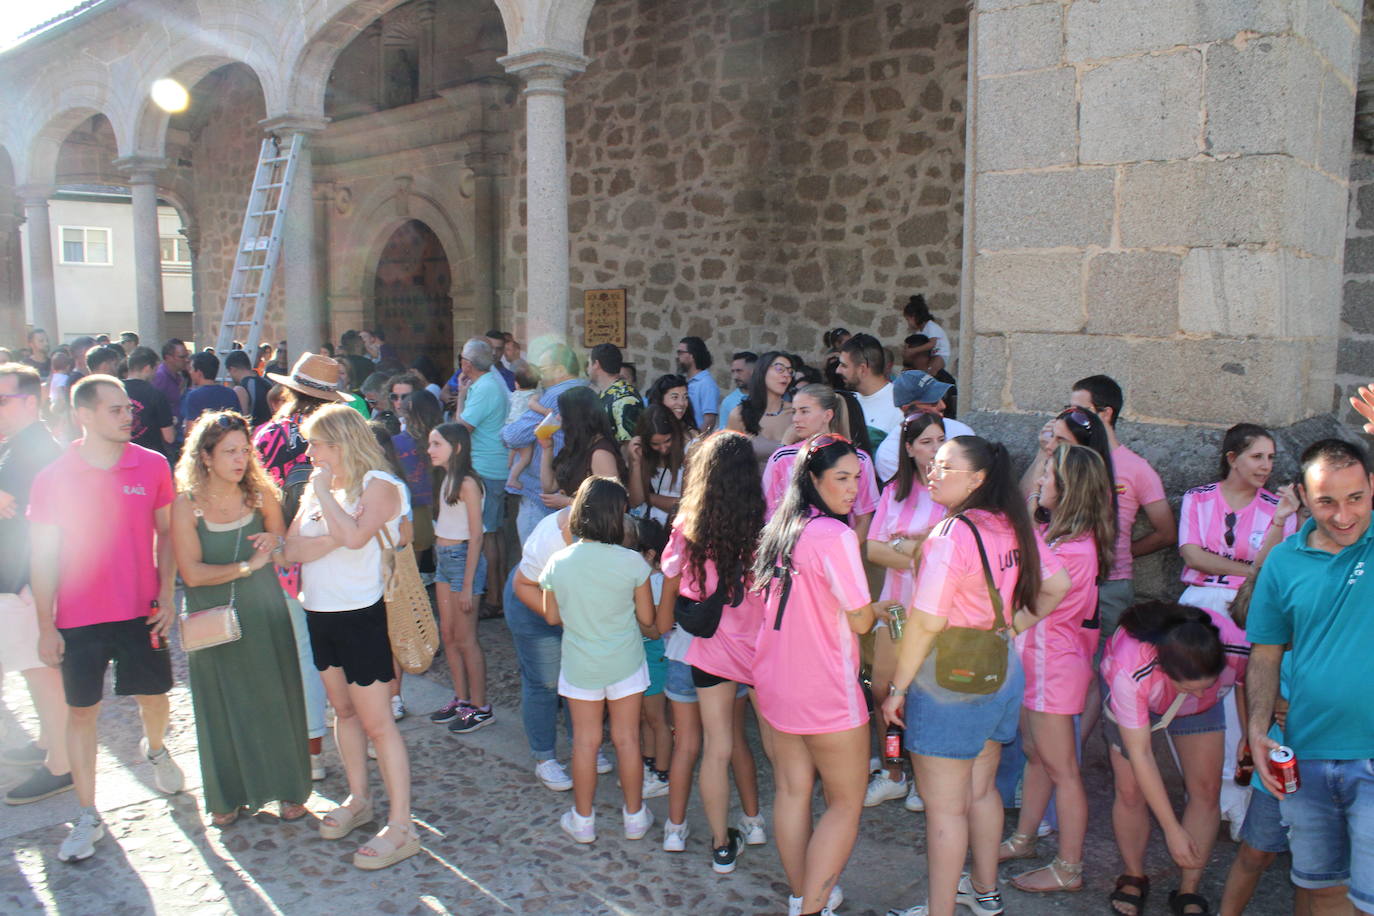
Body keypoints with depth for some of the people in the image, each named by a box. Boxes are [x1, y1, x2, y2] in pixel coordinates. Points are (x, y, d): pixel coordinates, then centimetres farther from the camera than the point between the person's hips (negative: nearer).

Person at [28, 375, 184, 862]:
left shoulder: (153, 466, -4)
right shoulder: (53, 478, -7)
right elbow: (43, 557, -3)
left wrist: (166, 595, -2)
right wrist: (46, 626, -4)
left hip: (140, 611, 1)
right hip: (78, 618, -1)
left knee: (154, 698, 14)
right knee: (82, 712, 8)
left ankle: (154, 749, 48)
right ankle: (88, 816, 21)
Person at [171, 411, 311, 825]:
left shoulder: (260, 494, -3)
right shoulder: (187, 504, -11)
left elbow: (282, 541, 9)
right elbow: (192, 572, -14)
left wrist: (274, 546, -13)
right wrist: (246, 566, -16)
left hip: (265, 614, 2)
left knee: (276, 703, 8)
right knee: (225, 709, 11)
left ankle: (289, 789, 24)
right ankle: (229, 795, 29)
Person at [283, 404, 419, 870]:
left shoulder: (378, 485, -12)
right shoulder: (317, 489, 9)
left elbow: (354, 535, -29)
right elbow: (292, 547, -1)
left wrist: (324, 491, -18)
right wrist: (333, 538, -17)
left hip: (362, 615, -8)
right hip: (321, 614, 8)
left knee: (376, 722, -5)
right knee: (343, 710, 18)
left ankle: (401, 827, 2)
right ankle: (358, 800, 34)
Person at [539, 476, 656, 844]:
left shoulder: (558, 562, -11)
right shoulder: (632, 563, -17)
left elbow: (552, 617, 2)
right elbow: (647, 619, -7)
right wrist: (652, 633, 15)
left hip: (579, 664, 1)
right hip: (625, 662, -1)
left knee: (585, 740, 12)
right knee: (626, 738, 12)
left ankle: (582, 820, 25)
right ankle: (635, 817, 26)